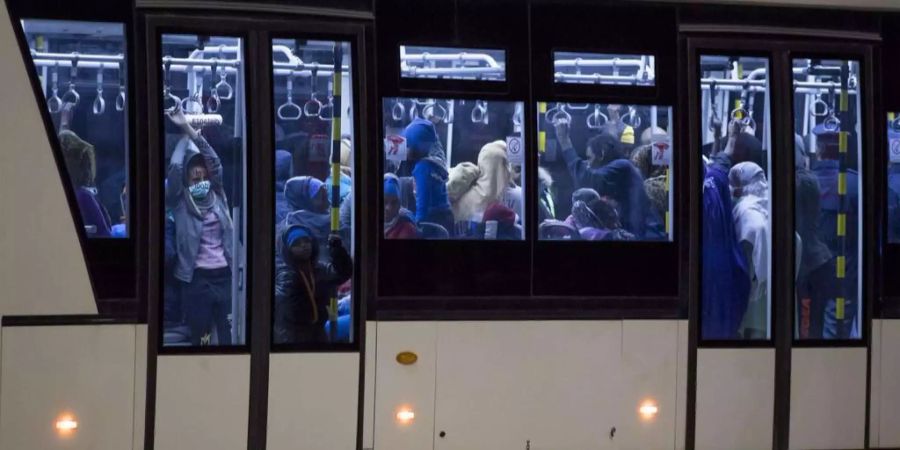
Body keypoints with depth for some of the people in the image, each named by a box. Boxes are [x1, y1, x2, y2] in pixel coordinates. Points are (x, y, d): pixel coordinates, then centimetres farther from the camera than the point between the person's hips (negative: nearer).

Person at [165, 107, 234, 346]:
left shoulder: (217, 196, 10)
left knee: (229, 333, 3)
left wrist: (188, 127, 0)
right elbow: (174, 170, -10)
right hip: (197, 277, -3)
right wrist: (183, 136, -1)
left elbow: (213, 160, 3)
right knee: (200, 334, 3)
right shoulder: (180, 203, 2)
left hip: (224, 274, 3)